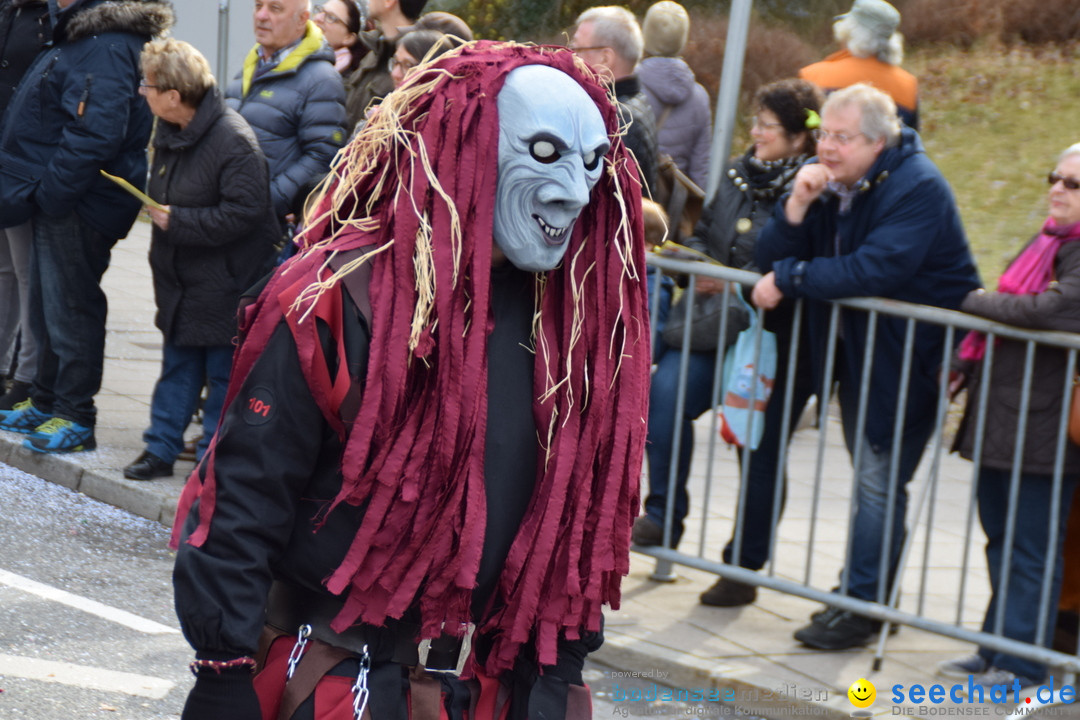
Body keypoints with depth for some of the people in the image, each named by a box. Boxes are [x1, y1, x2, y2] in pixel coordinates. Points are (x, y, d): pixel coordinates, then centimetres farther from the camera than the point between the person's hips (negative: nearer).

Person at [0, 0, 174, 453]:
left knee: (70, 311, -3)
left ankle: (75, 419, 5)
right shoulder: (79, 36, 14)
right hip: (58, 203, 10)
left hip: (81, 208, -10)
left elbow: (96, 133, -28)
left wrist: (49, 192, -23)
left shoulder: (107, 48, -19)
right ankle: (46, 403, 29)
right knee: (46, 310, 18)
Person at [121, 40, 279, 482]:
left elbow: (245, 211, -26)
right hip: (181, 280, 9)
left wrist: (177, 222, -21)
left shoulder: (232, 139, -22)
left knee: (223, 374, 2)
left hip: (225, 285, -9)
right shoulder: (169, 133, 6)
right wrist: (155, 210, 4)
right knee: (177, 366, 15)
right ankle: (161, 449, 23)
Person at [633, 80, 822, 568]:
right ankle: (664, 515, -8)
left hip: (774, 339, -6)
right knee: (666, 391, -19)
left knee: (762, 452, 4)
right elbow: (704, 232, 21)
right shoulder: (739, 174, 10)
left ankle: (745, 565, 19)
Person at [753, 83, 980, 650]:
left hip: (909, 353, -8)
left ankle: (860, 607, -1)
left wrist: (789, 278, -24)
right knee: (869, 477, 16)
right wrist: (796, 207, -21)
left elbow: (874, 269, -32)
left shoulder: (917, 189, -20)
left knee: (879, 480, -8)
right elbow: (769, 259, -3)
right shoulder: (826, 183, 2)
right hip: (854, 348, 8)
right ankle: (863, 595, 25)